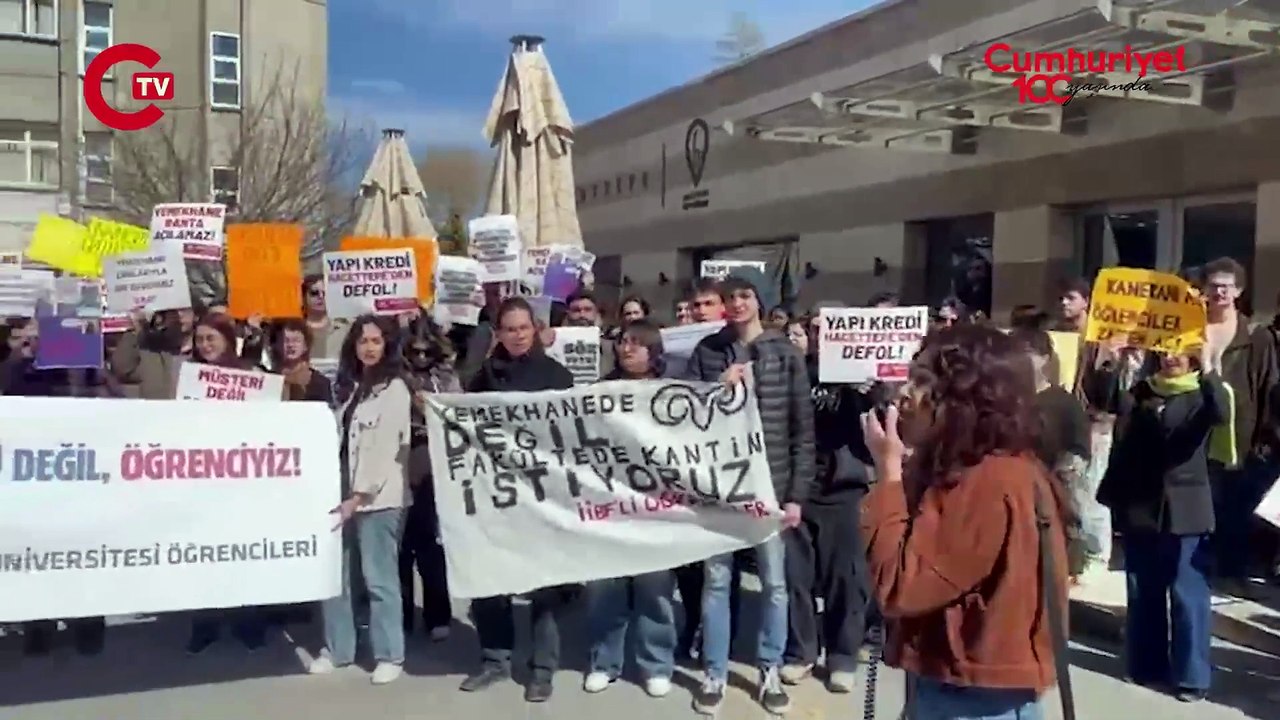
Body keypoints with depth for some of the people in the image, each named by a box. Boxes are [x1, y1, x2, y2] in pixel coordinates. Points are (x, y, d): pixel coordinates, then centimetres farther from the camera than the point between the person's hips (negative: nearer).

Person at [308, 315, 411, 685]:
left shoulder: (395, 388, -5)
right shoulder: (349, 387, 18)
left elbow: (385, 448, -12)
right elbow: (337, 439, 15)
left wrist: (359, 496, -17)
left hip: (376, 496, -7)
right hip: (341, 490, 7)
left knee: (379, 577, -3)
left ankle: (390, 655, 7)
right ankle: (337, 649, 21)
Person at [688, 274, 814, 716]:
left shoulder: (786, 354, 1)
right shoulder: (706, 352, 3)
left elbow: (803, 429, 2)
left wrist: (797, 494, -2)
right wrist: (718, 389, -14)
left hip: (771, 485, 0)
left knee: (774, 582, 9)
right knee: (716, 580, 7)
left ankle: (770, 671, 24)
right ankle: (714, 674, 20)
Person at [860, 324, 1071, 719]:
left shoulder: (991, 484, -22)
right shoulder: (985, 473, 9)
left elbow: (900, 587, -24)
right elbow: (923, 568, 7)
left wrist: (889, 471, -17)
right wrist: (906, 470, 1)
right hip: (952, 684, 9)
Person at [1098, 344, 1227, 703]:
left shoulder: (1204, 394, -2)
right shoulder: (1139, 393, 9)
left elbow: (1222, 414, -27)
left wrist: (1208, 371, -36)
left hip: (1184, 510, -4)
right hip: (1139, 507, 4)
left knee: (1188, 595, 0)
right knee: (1143, 593, 12)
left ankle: (1192, 675, 9)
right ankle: (1146, 665, 23)